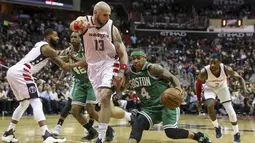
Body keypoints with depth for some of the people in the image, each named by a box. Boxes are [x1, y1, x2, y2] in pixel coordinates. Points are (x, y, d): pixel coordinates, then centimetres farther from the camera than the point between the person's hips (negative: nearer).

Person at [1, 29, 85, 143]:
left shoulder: (41, 45, 25)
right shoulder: (47, 48, -2)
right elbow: (64, 67, -3)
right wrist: (78, 64, 12)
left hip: (12, 72, 10)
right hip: (21, 73, -10)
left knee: (24, 103, 25)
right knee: (36, 103, -14)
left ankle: (8, 133, 27)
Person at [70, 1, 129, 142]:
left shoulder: (112, 28, -11)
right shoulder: (84, 21, -11)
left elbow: (122, 53, -6)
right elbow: (72, 26, -36)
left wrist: (121, 71, -20)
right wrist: (79, 25, -60)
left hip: (109, 64, -3)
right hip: (93, 66, 3)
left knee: (105, 97, -23)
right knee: (103, 101, 10)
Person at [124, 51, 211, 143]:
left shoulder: (154, 68, -12)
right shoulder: (129, 74, 4)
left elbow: (172, 77, -10)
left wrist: (178, 87, -30)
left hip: (167, 104, -6)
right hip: (150, 108, 6)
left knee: (171, 132, -19)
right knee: (137, 124, -20)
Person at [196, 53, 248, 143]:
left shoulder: (226, 69, -34)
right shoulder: (204, 72, -35)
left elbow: (239, 78, -18)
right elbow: (198, 85, -15)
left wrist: (245, 90, -35)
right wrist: (199, 100, -10)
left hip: (222, 87, 1)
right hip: (209, 88, -1)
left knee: (230, 110, -5)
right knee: (210, 106, -24)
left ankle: (236, 134, 12)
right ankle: (217, 127, 2)